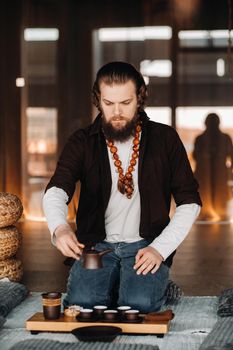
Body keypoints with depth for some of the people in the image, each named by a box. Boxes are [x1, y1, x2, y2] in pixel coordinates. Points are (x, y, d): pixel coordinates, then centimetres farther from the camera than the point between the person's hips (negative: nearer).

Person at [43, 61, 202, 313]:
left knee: (139, 304, -27)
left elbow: (189, 202, 3)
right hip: (96, 244, 1)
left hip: (146, 245, 0)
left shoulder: (165, 139, 4)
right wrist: (59, 228, -37)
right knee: (82, 302, -26)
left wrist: (160, 249, -9)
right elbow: (55, 191, -13)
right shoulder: (82, 143, 3)